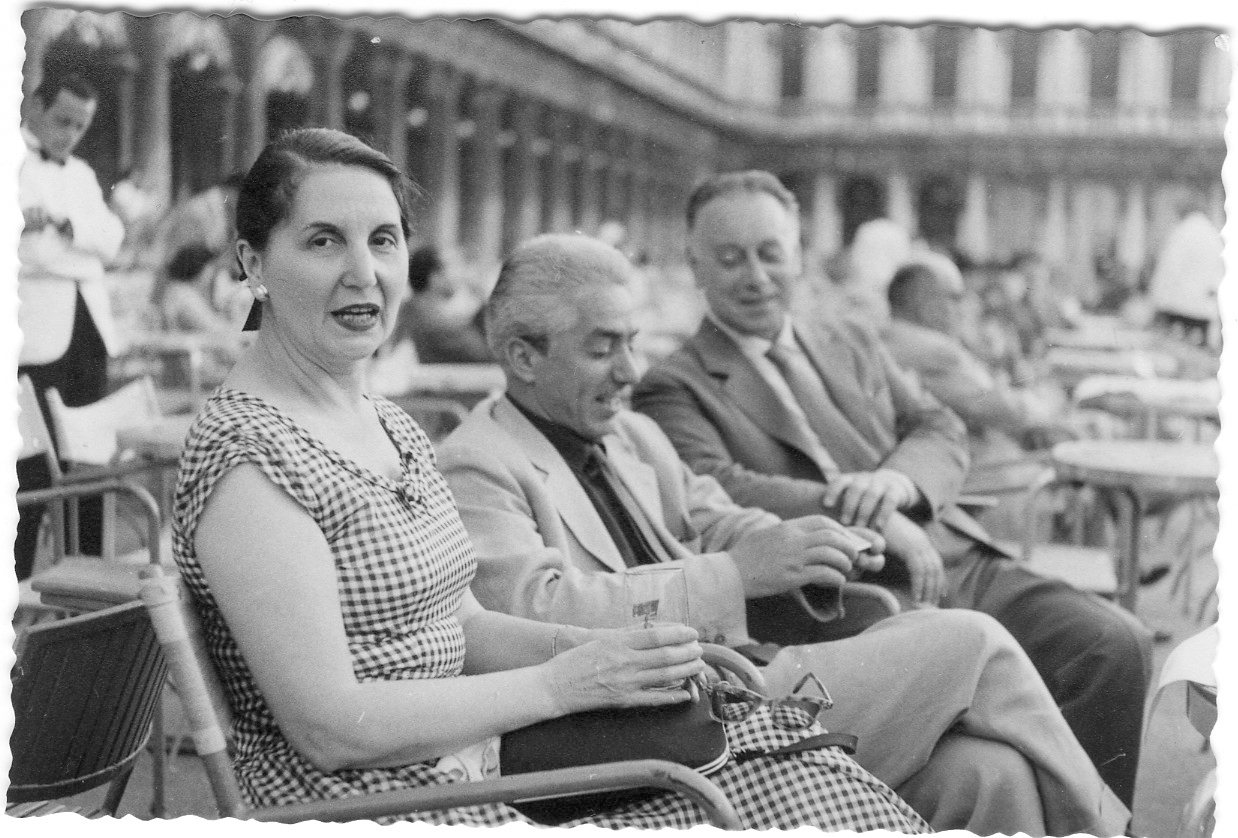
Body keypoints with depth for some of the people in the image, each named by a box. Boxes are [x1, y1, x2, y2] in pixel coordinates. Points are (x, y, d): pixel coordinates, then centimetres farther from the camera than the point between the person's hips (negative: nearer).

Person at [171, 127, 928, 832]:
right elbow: (329, 727, -19)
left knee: (783, 775, -5)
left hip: (481, 771, 8)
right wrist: (559, 685, -18)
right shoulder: (246, 454, -15)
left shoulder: (390, 425, 12)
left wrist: (607, 651, -4)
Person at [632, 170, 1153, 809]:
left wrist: (897, 480, -12)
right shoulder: (674, 389, 7)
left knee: (1118, 644, -16)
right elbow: (712, 493, -11)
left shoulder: (853, 345, 25)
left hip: (961, 561, 6)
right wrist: (868, 517, -21)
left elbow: (942, 433, 14)